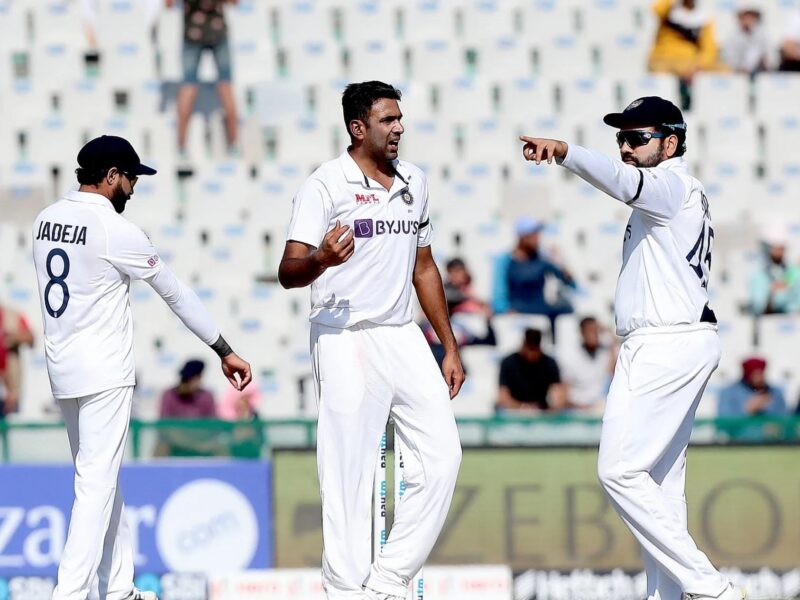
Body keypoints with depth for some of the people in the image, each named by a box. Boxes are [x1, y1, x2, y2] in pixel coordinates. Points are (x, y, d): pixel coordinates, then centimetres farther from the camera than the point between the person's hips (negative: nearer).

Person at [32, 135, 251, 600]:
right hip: (104, 374, -8)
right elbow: (176, 293, -9)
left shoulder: (46, 221, 7)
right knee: (98, 483, -8)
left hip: (62, 370, 8)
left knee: (101, 477, 15)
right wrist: (225, 351, -2)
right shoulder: (117, 231, -15)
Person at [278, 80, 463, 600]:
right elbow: (289, 272, -15)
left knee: (442, 456, -2)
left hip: (403, 338, 6)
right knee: (349, 475, -7)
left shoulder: (414, 182, 13)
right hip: (346, 341, -6)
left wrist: (450, 347, 20)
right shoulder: (327, 184, -7)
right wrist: (321, 259, -38)